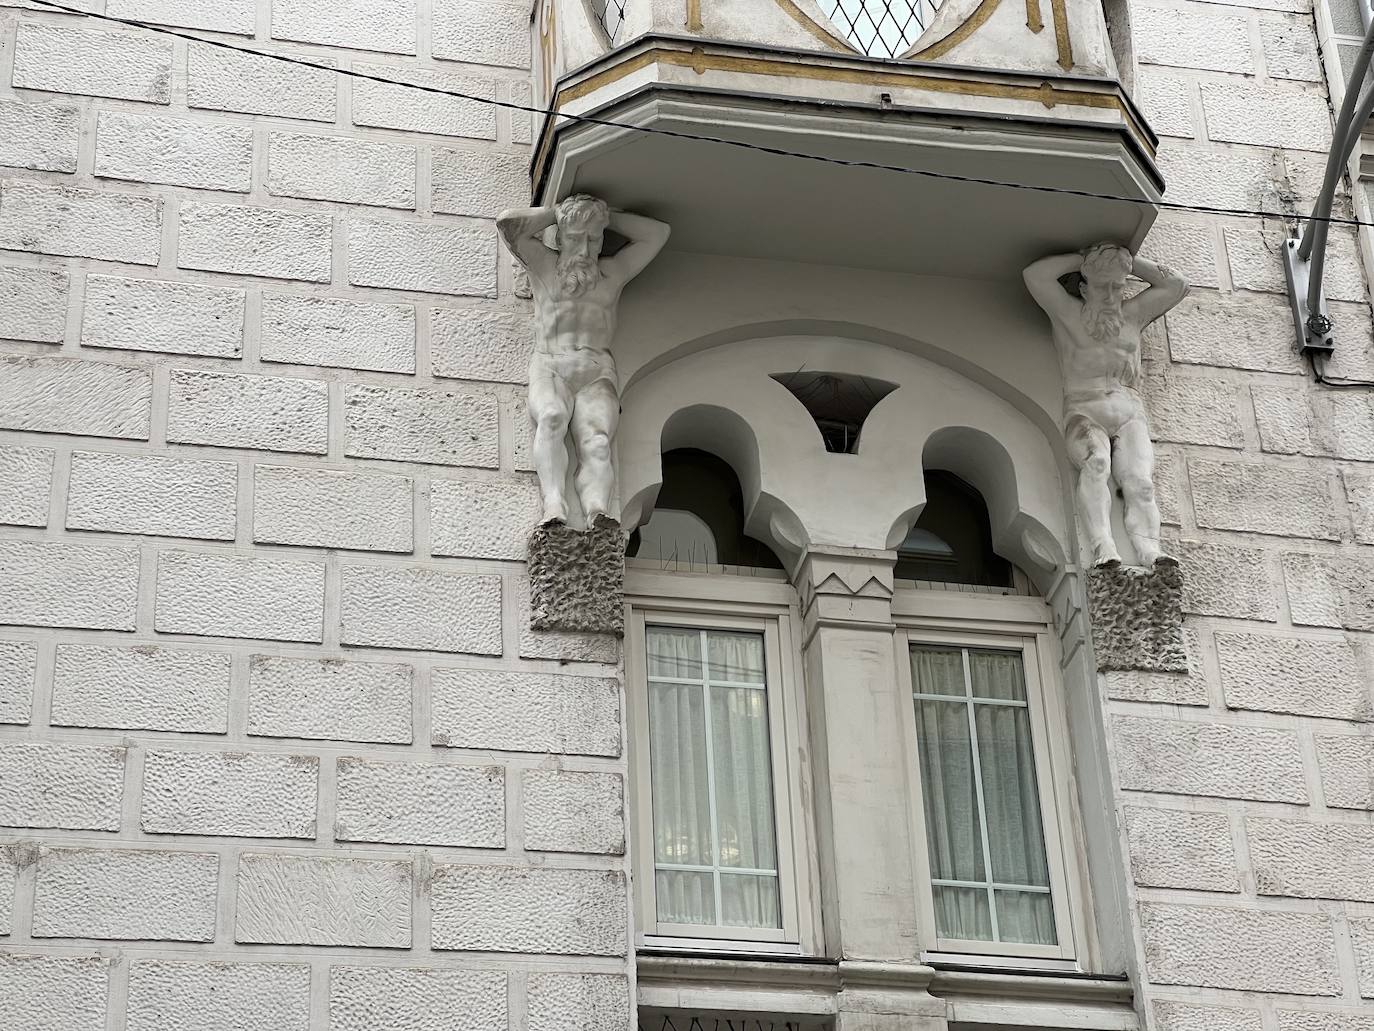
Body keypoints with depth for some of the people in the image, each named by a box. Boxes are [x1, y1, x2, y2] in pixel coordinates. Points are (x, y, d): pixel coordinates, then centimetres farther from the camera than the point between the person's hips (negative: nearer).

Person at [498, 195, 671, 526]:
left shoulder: (614, 271, 30)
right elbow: (507, 222, 15)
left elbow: (658, 233, 26)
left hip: (597, 371, 1)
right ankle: (553, 507, -56)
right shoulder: (543, 264, 26)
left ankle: (597, 515, -58)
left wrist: (607, 217, 28)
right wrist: (557, 212, 24)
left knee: (597, 441, -31)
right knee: (552, 417, -38)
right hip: (548, 366, -1)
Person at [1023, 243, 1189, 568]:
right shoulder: (1068, 314, 20)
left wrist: (1130, 262, 27)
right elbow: (1035, 274, 7)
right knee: (1096, 462, -36)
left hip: (1129, 411, 3)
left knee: (1139, 479, -27)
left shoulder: (1133, 315, 30)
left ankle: (1150, 554, -49)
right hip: (1084, 410, -3)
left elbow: (1177, 285, 31)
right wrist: (1082, 260, 16)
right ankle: (1104, 550, -52)